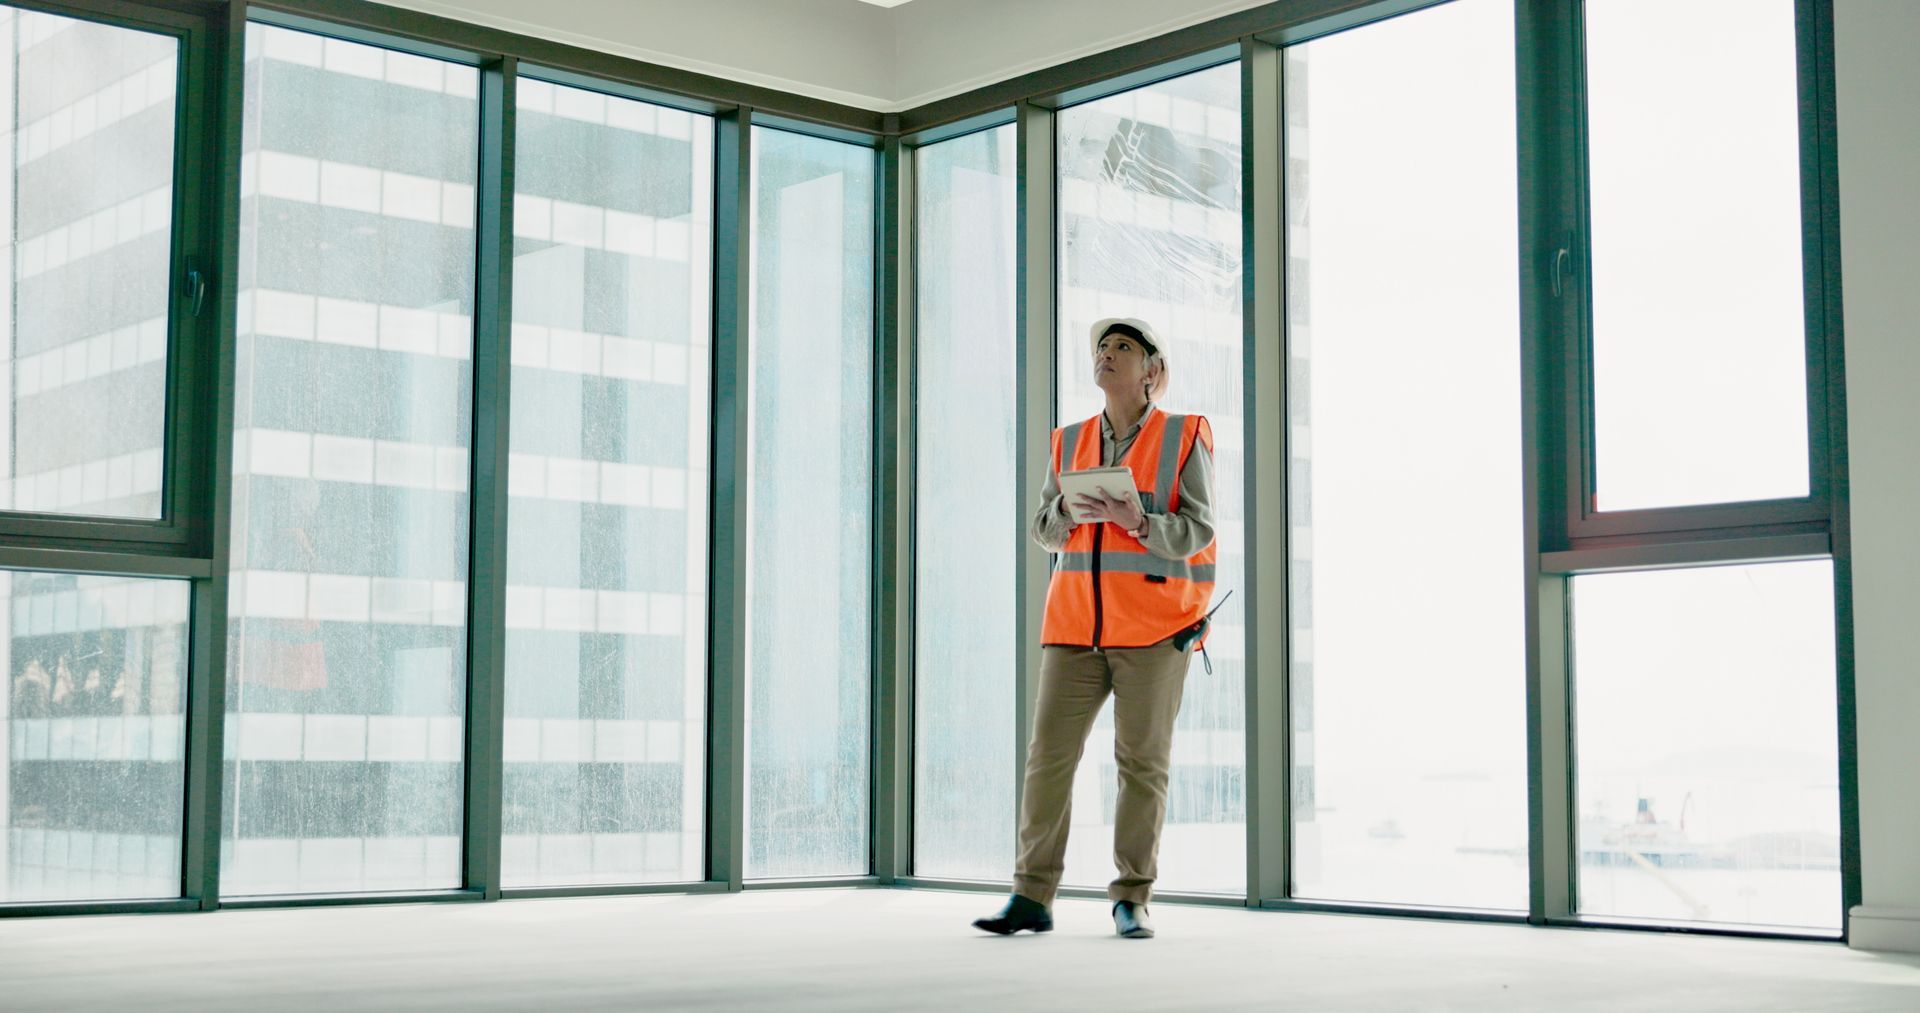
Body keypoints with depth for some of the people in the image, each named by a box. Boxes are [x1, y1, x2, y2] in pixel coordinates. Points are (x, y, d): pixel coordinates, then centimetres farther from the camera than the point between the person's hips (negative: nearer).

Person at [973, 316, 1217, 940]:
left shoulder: (1184, 438, 1)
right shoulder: (1071, 442, 13)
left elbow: (1197, 531, -6)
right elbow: (1043, 531, 10)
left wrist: (1137, 520, -23)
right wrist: (1073, 506, -12)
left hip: (1155, 627, -3)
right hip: (1077, 625, 4)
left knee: (1143, 761, -1)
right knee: (1049, 753, -3)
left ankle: (1132, 900, 8)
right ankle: (1032, 899, 0)